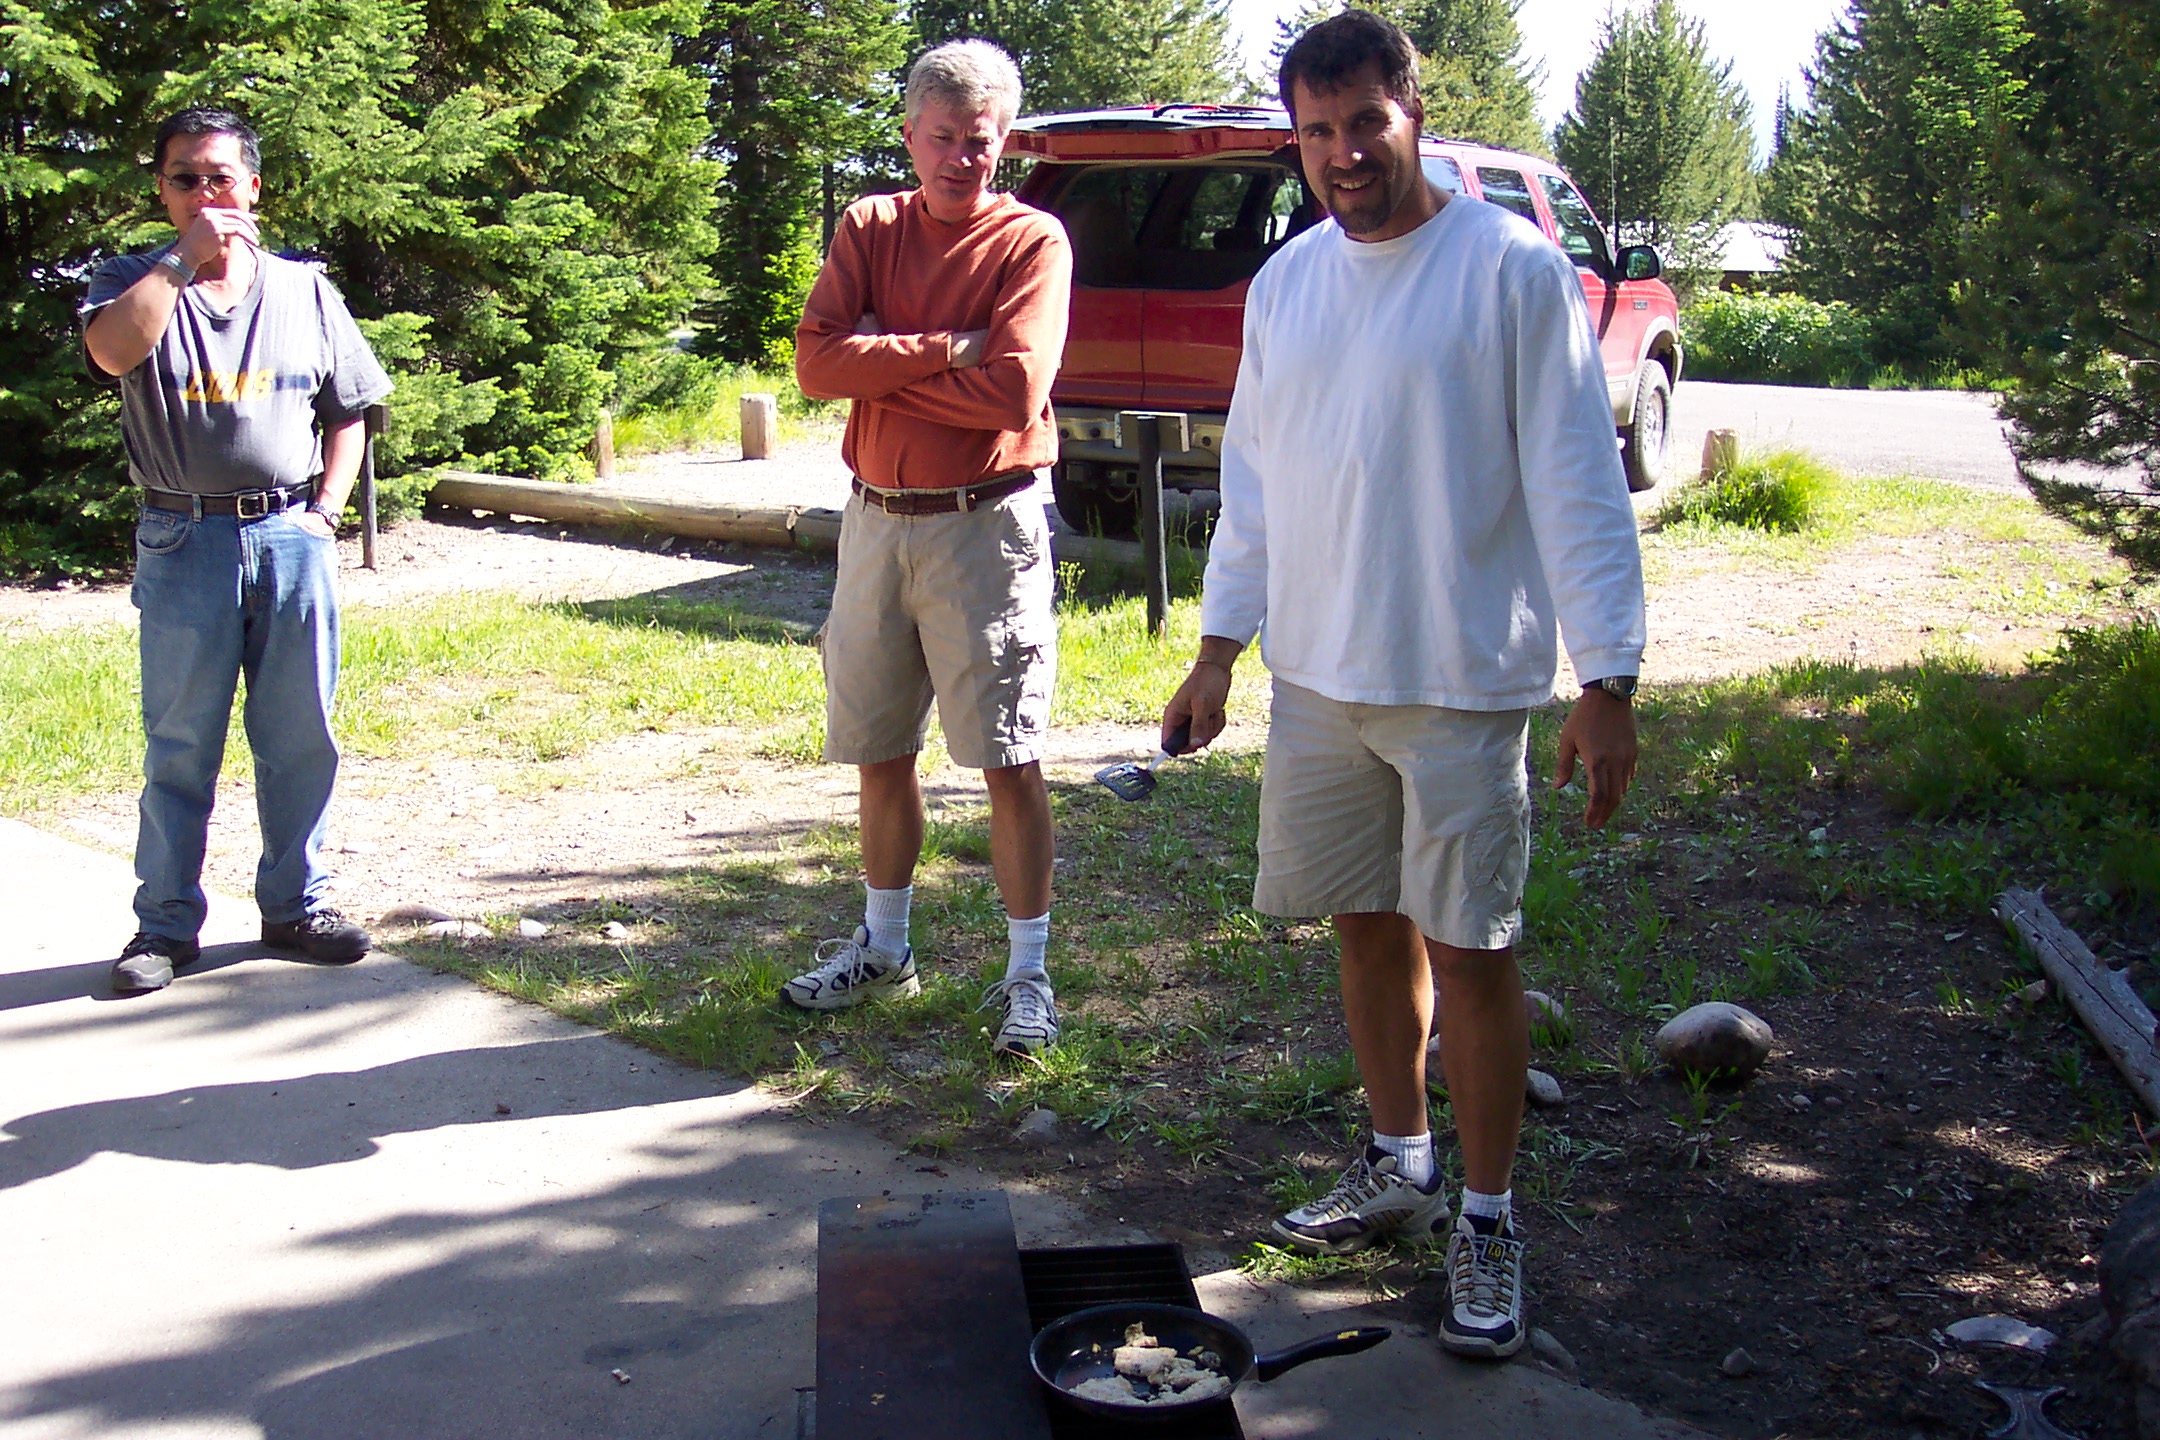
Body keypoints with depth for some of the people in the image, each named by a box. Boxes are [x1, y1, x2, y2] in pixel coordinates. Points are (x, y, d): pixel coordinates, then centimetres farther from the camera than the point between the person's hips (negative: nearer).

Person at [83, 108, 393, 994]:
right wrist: (186, 257, -15)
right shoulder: (134, 283, 5)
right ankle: (165, 923, 13)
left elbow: (348, 413, 14)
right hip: (183, 543, -2)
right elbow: (112, 351, -19)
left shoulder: (304, 291, 10)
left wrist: (325, 511, 3)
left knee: (300, 736, 7)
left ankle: (295, 903, 20)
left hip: (291, 537, 2)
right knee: (179, 741, 3)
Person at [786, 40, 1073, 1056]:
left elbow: (1012, 391, -18)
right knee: (880, 751, 15)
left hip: (983, 525, -5)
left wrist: (879, 366, -10)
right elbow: (817, 359, -7)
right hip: (876, 518, 5)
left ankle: (1027, 972, 9)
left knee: (1008, 760, -2)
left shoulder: (1032, 241, -5)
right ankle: (883, 949, 31)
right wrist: (944, 348, -16)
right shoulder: (869, 229, 7)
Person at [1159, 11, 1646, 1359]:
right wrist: (1218, 651, 12)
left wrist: (1609, 679, -15)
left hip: (1462, 684, -5)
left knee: (1471, 948, 1)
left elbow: (1577, 482, -10)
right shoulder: (1285, 284, 10)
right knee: (1370, 928, 14)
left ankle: (1488, 1221, 16)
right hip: (1319, 678, 5)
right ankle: (1400, 1167, 32)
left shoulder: (1514, 268, -8)